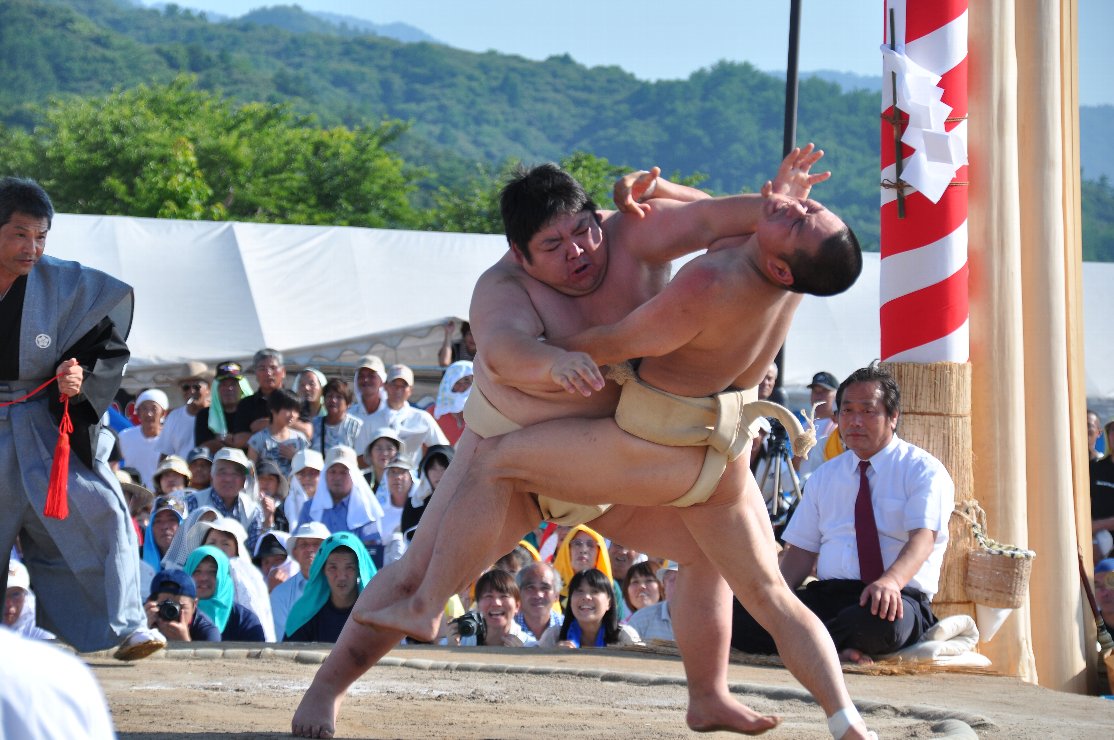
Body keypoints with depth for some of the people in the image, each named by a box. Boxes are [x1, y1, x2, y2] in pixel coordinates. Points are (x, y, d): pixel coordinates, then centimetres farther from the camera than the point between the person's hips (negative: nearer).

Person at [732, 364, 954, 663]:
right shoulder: (824, 477, 21)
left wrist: (891, 581, -36)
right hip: (827, 593, 4)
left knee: (879, 622, -43)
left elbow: (923, 537, -14)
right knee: (740, 618, -23)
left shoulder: (923, 471, 3)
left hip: (898, 598, -4)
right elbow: (802, 550, 18)